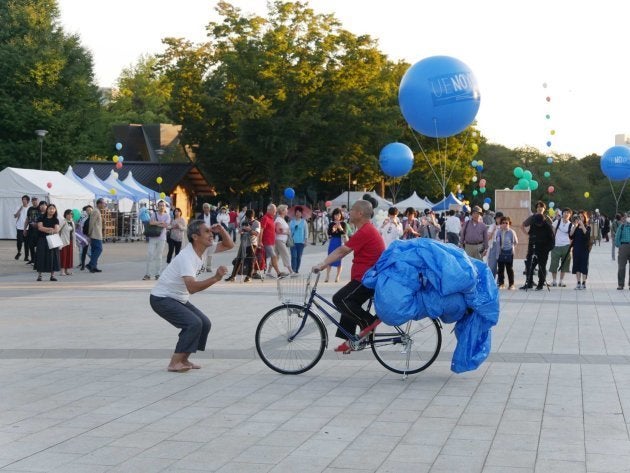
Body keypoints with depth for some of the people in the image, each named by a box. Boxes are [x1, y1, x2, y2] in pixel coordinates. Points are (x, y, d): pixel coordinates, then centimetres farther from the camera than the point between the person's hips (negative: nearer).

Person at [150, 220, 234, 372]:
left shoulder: (204, 249, -2)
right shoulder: (187, 257, -29)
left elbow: (229, 245, 9)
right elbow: (192, 287, -40)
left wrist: (221, 230, -10)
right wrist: (215, 278, -49)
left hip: (179, 299, 9)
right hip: (162, 299, -9)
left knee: (204, 324, 5)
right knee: (193, 324, -22)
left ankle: (183, 360, 14)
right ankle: (174, 363, -16)